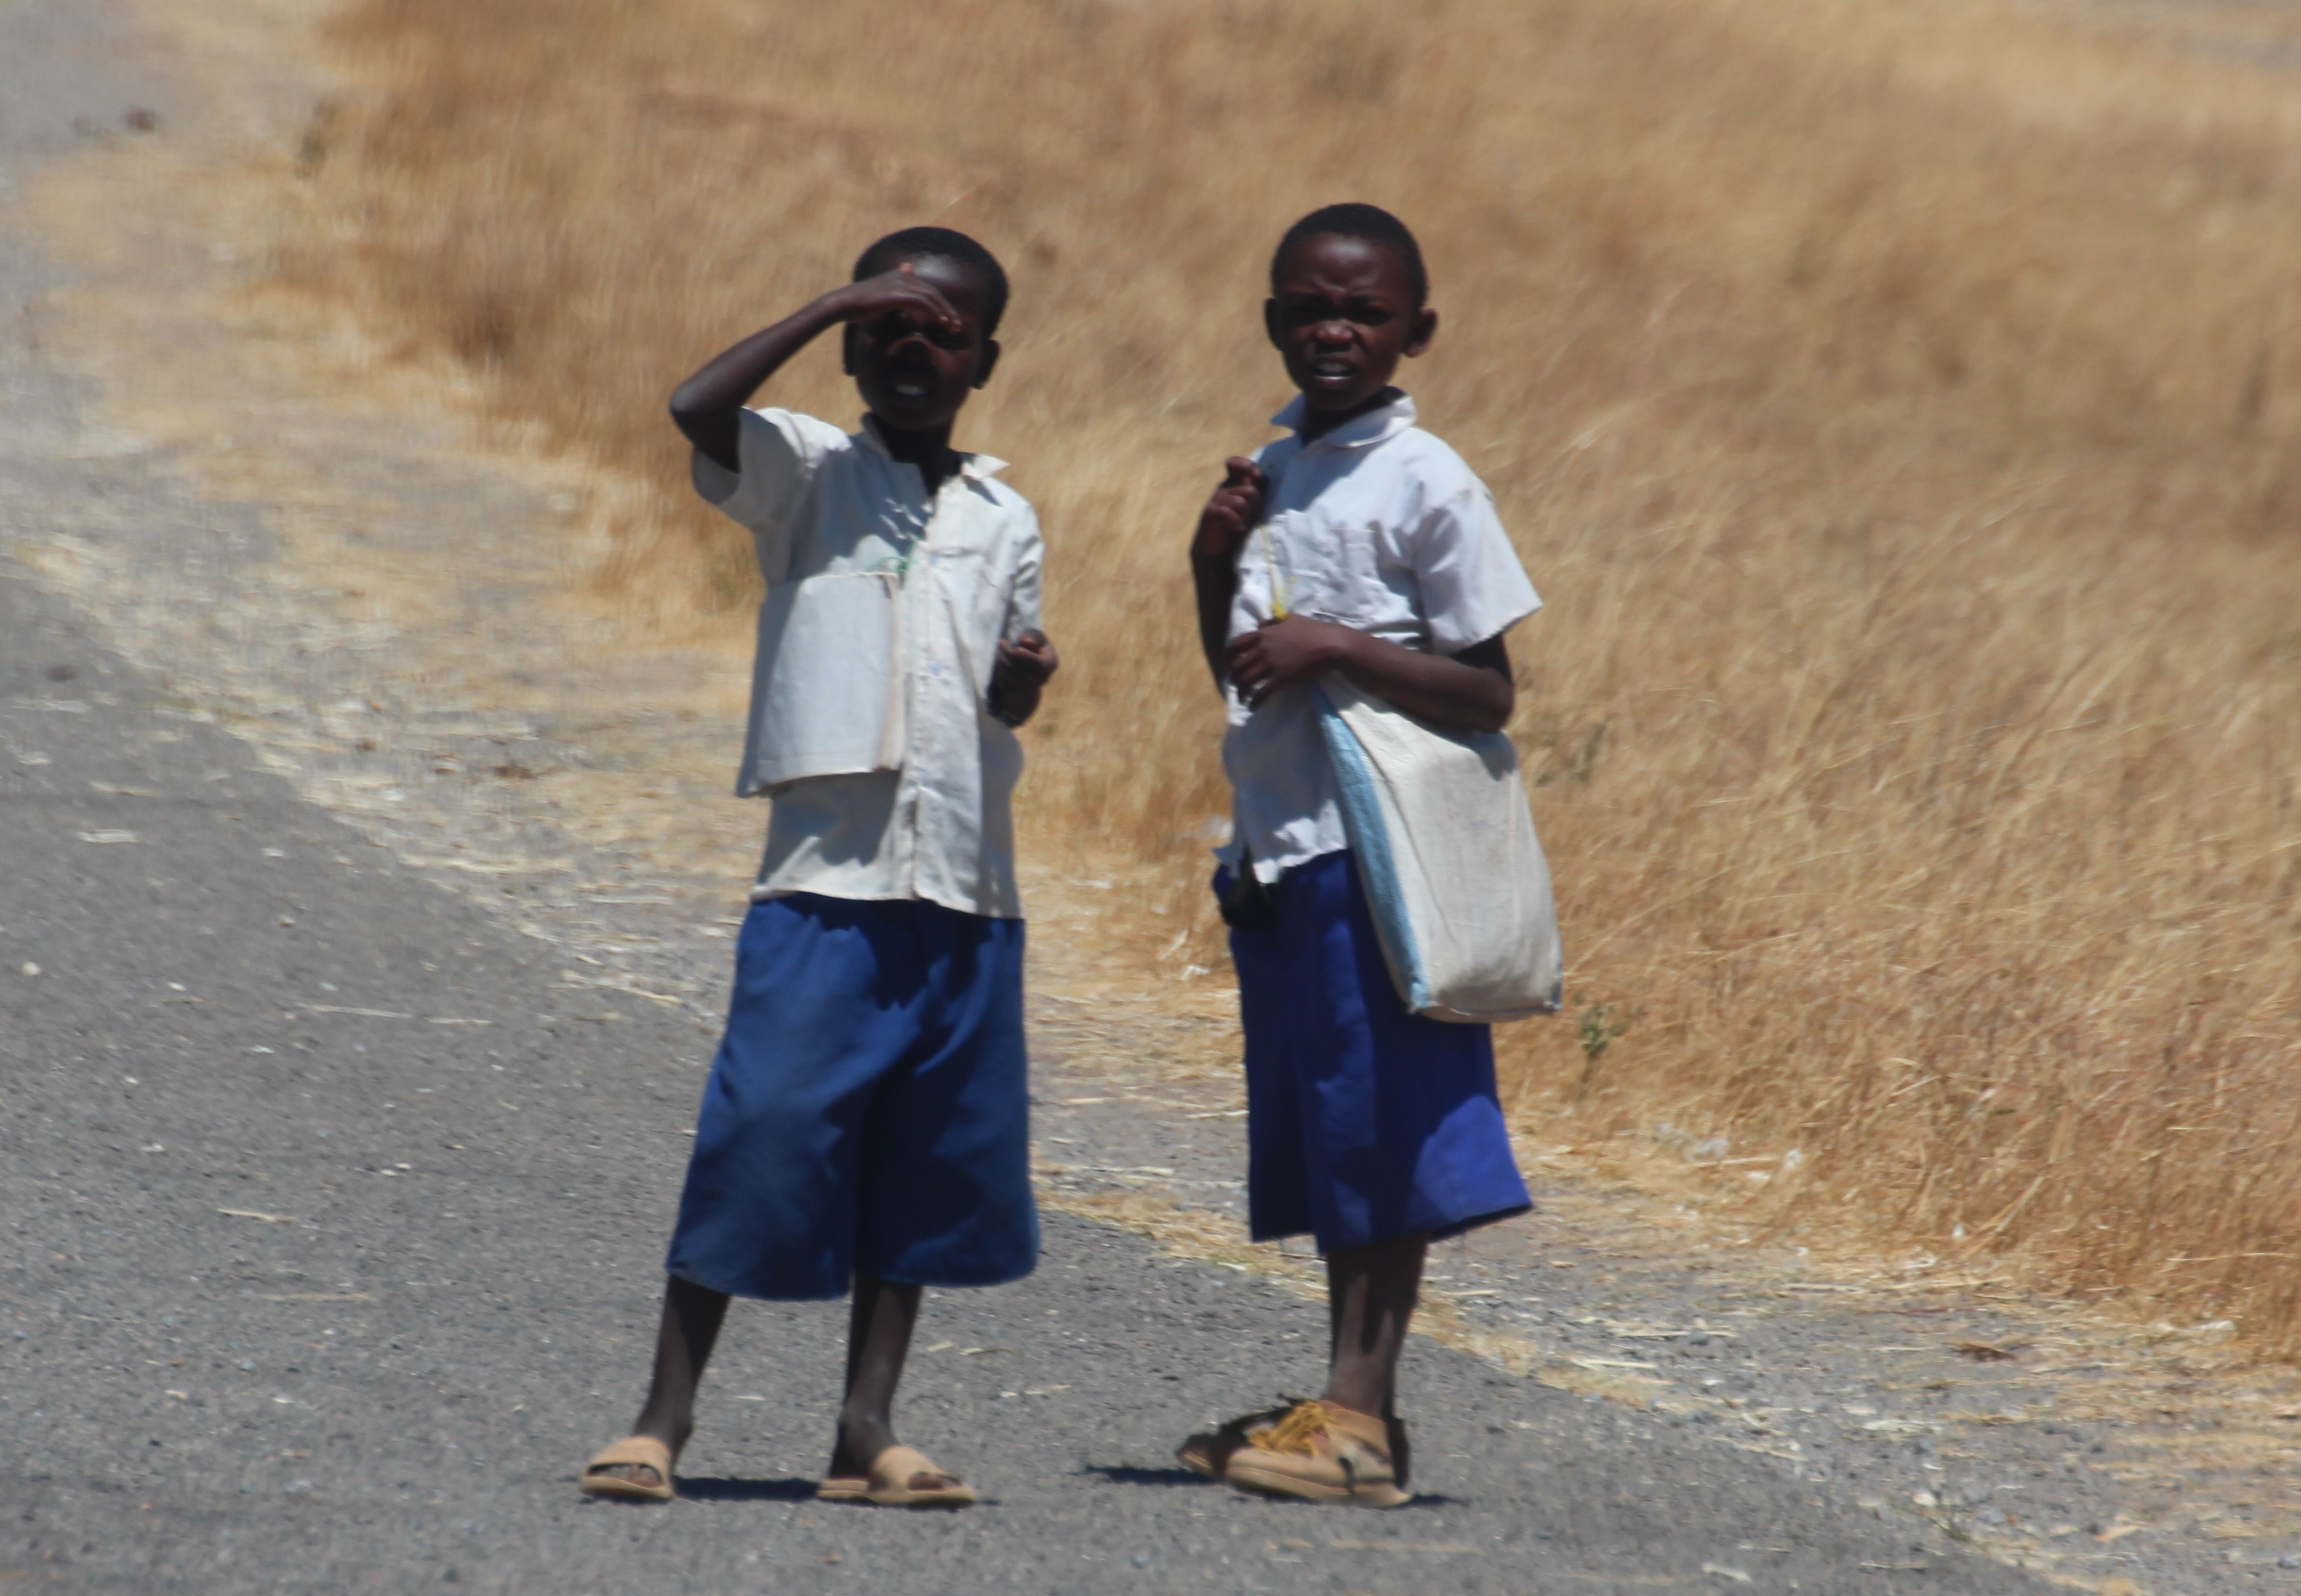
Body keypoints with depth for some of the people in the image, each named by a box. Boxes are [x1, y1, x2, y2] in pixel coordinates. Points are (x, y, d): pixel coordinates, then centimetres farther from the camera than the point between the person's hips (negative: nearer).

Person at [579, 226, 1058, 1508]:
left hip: (966, 888, 4)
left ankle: (869, 1433, 9)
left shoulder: (1004, 520, 15)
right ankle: (667, 1413, -3)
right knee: (763, 1133, -10)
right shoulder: (808, 473, 3)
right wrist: (832, 306, -14)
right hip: (826, 879, -4)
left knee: (928, 1161, 5)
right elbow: (699, 410, -17)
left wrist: (1025, 679, -4)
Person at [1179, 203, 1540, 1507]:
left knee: (1379, 1136, -6)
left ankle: (1361, 1415, -6)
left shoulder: (1426, 486, -8)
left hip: (1375, 857, -7)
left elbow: (1488, 695, -11)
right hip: (1278, 856, 7)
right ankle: (1352, 1413, 14)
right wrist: (1213, 569, 3)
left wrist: (1339, 646, -21)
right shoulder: (1268, 479, 14)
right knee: (1320, 1141, 9)